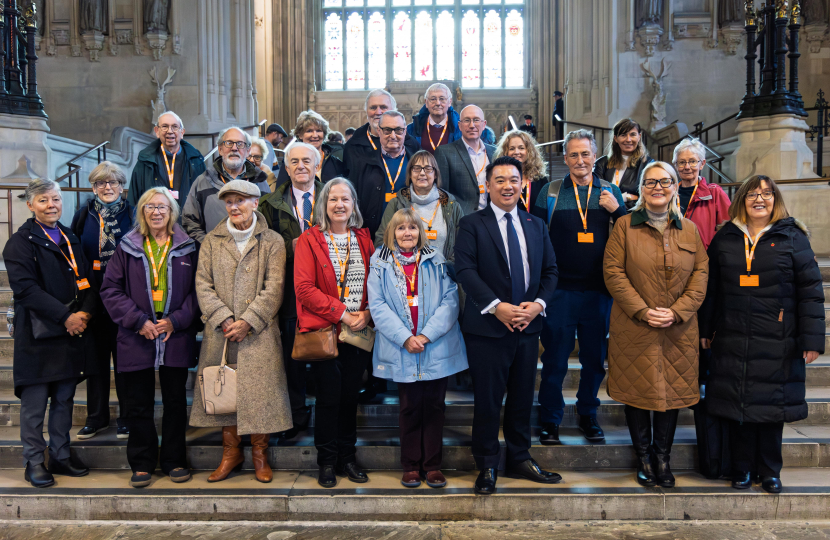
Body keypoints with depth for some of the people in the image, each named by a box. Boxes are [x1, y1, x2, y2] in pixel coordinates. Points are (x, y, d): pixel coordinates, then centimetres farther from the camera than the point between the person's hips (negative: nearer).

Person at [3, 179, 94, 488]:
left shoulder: (71, 239, 16)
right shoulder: (21, 242, -3)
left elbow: (87, 280, 11)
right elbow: (25, 287, -15)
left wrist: (85, 313, -8)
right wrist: (66, 316, -19)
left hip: (71, 334, 5)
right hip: (38, 335, -5)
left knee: (64, 399, 12)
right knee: (35, 402, 2)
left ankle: (60, 457, 23)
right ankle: (33, 463, 15)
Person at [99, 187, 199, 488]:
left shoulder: (186, 248, 4)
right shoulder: (128, 248, 5)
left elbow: (196, 290, 2)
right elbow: (110, 289, 2)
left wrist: (176, 320, -10)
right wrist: (138, 321, -10)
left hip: (176, 337, 0)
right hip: (137, 338, 0)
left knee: (176, 402, 8)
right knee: (139, 404, 7)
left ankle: (174, 461, 21)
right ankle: (142, 464, 20)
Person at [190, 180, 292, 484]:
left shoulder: (272, 242, 3)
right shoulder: (211, 241, 10)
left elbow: (274, 288, -4)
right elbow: (203, 285, 3)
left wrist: (247, 321, -13)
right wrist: (224, 320, -10)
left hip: (259, 332, -2)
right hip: (220, 332, 2)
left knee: (259, 390, -1)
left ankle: (260, 453, 15)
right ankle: (231, 451, 22)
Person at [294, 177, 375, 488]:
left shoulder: (363, 239, 11)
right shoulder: (309, 240, -1)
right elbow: (304, 287, -9)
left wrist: (366, 314, -8)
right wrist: (342, 313, -14)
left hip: (359, 331, 3)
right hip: (323, 331, -3)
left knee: (351, 395, 9)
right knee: (329, 396, 0)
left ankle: (347, 458, 23)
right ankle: (327, 462, 16)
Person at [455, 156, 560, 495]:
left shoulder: (536, 226, 13)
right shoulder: (471, 225, -2)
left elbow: (550, 271, 11)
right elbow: (465, 270, -12)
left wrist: (538, 304, -8)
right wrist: (497, 307, -20)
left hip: (528, 326, 5)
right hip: (487, 328, -4)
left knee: (522, 399, 14)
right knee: (488, 400, 3)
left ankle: (520, 460, 30)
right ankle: (487, 466, 19)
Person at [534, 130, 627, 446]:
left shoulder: (611, 192, 7)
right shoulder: (550, 192, 2)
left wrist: (617, 210, -10)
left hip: (598, 290, 2)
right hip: (560, 289, -2)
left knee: (595, 359, 13)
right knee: (554, 360, 5)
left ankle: (588, 416, 31)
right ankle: (550, 421, 20)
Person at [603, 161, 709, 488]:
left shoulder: (689, 229, 9)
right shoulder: (625, 226, 1)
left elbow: (701, 273, 4)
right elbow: (613, 271, -6)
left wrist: (677, 311, -10)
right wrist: (642, 311, -14)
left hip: (678, 330, 3)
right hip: (634, 329, -2)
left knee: (673, 390, 8)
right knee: (637, 389, 5)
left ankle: (662, 456, 23)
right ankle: (643, 456, 21)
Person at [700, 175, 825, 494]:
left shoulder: (792, 238, 2)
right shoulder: (725, 239, 9)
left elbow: (810, 290, -1)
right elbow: (711, 288, 12)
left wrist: (812, 338, -7)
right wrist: (705, 330, 10)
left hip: (777, 342, -1)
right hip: (733, 339, 2)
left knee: (772, 405, 6)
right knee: (738, 406, 6)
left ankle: (770, 471, 22)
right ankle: (742, 468, 20)